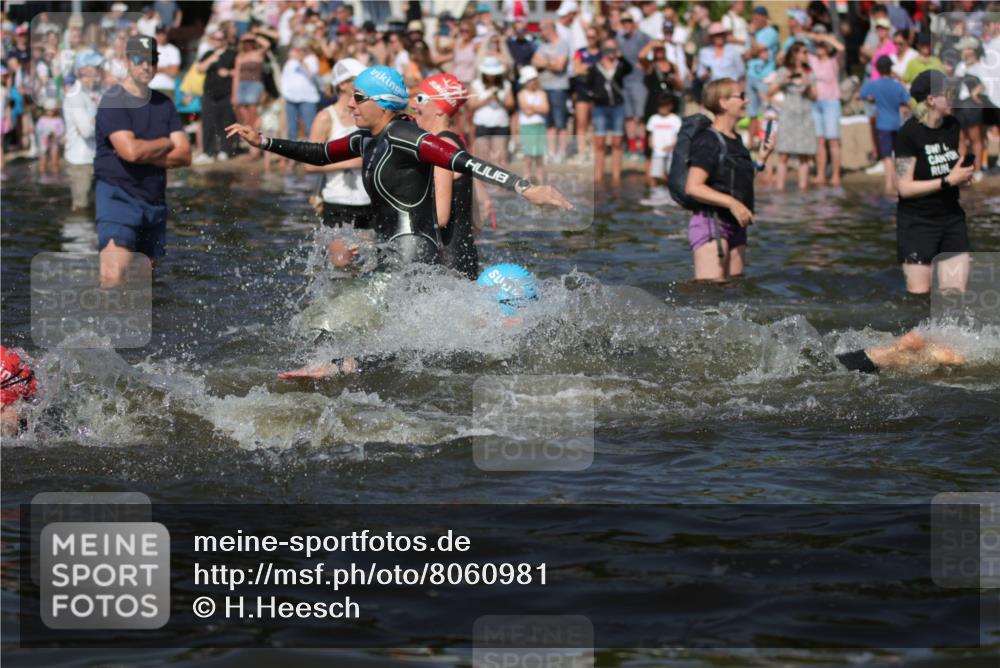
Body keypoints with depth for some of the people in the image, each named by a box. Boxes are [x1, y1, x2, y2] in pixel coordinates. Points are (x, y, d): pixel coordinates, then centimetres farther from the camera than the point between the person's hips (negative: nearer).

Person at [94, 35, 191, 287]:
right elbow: (130, 150, -21)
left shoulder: (163, 104, 13)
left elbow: (184, 155, 5)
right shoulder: (113, 101, -7)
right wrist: (167, 144, -2)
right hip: (118, 196, -7)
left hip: (155, 201, 7)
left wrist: (145, 155, -10)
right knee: (113, 277, -22)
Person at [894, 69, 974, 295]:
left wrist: (964, 176, -4)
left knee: (956, 293, 2)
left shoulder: (953, 126, 3)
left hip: (952, 217, 6)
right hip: (917, 223, -6)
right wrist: (948, 181, -21)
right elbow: (905, 187, -18)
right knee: (919, 293, -3)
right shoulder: (910, 132, -17)